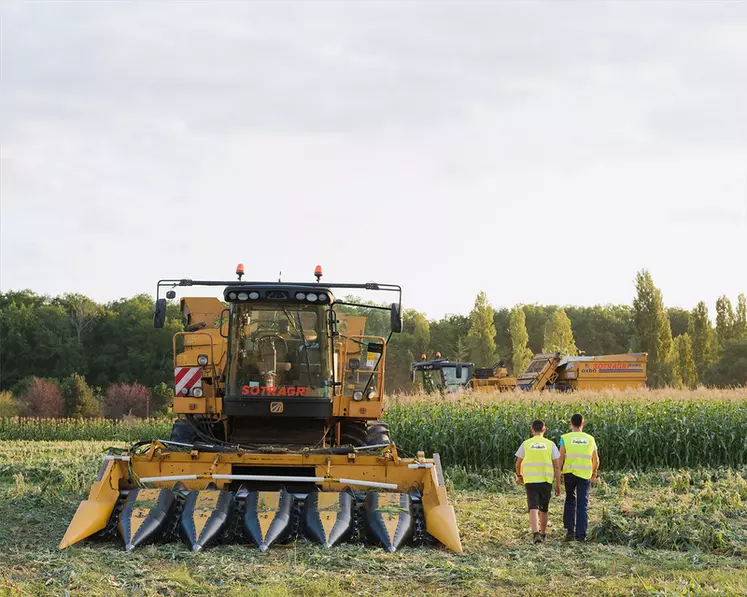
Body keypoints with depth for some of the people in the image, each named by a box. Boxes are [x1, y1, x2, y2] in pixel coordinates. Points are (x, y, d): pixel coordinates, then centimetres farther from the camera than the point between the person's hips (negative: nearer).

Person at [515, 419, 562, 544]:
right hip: (546, 481, 1)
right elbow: (557, 466, -1)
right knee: (543, 509, 18)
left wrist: (519, 475, 29)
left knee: (533, 508, -8)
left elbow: (518, 464, 9)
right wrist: (558, 484, 4)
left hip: (530, 481, -1)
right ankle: (543, 533, 31)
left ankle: (536, 533, -26)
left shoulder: (526, 444, 2)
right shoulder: (550, 445, 1)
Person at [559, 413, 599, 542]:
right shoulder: (590, 439, 7)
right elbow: (596, 460, 14)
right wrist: (594, 473, 30)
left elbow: (561, 458, -7)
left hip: (569, 472, -1)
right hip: (585, 474, 1)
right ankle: (581, 534, 1)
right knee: (582, 504, 5)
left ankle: (570, 530, 4)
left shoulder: (565, 438, -1)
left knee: (570, 500, 15)